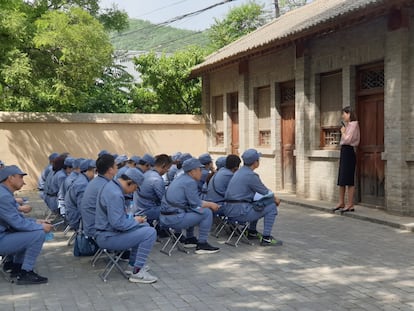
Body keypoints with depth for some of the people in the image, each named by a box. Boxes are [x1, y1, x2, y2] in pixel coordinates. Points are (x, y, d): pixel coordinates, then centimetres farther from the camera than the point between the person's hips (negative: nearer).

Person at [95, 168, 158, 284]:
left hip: (107, 230, 11)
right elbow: (118, 223, -28)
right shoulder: (115, 194, -25)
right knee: (150, 233, -16)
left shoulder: (110, 185, 9)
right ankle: (137, 272, -8)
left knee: (145, 226, 20)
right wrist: (135, 221, -10)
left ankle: (133, 265, 22)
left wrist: (133, 219, 8)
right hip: (108, 237, -11)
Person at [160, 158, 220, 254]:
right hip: (175, 220, -10)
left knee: (191, 211, 31)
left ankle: (190, 239, 32)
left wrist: (208, 203, 15)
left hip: (165, 218, 10)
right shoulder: (190, 182, -12)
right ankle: (201, 244, -1)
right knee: (207, 212, -5)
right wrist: (210, 204, 3)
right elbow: (196, 205, -13)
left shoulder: (180, 178, 15)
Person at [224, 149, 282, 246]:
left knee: (257, 205, 33)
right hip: (240, 212, -10)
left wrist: (273, 197, 22)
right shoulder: (251, 175, -14)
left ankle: (252, 232, 36)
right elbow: (266, 193, -4)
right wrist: (275, 199, 16)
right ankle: (266, 238, -2)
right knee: (271, 207, -1)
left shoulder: (239, 172, 14)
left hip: (229, 210, 10)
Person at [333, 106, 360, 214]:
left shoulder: (353, 125, -10)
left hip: (348, 151, -10)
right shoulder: (348, 125, 17)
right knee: (341, 179, 12)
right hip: (343, 152, 10)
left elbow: (347, 139, -18)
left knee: (349, 180, -6)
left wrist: (343, 132, -6)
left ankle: (350, 205, -2)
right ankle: (341, 203, 20)